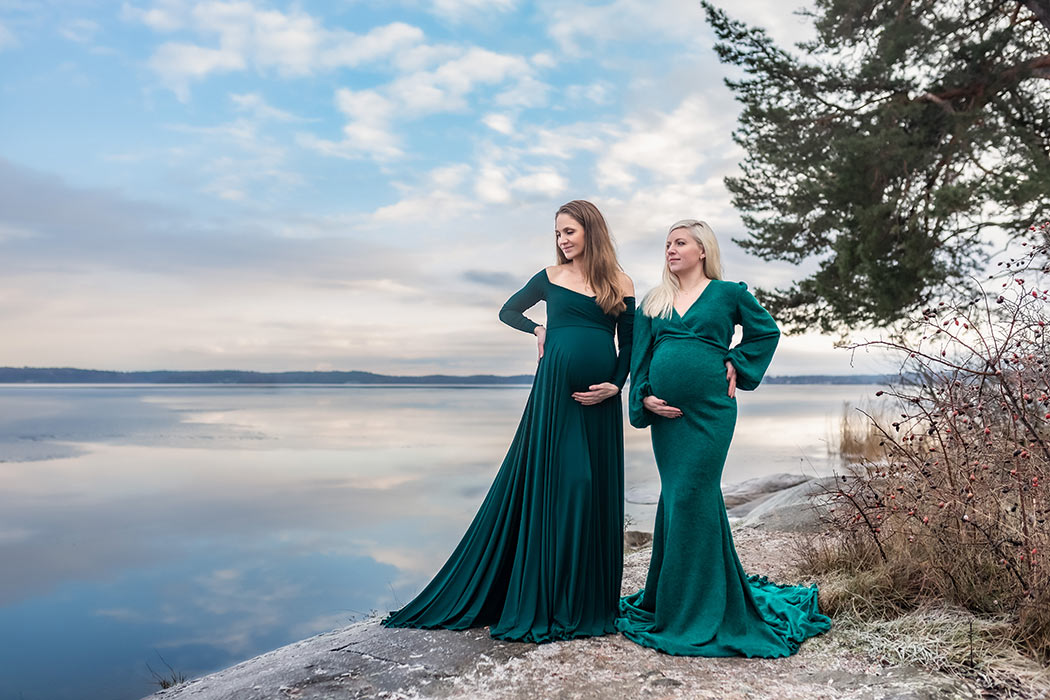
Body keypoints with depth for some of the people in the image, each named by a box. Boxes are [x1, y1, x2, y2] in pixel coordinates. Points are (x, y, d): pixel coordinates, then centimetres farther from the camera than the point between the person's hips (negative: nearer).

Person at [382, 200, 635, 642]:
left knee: (597, 491, 5)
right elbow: (507, 312, 21)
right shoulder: (551, 277, 8)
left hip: (600, 398, 2)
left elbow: (629, 345, 8)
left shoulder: (622, 285, 9)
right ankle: (541, 604, 11)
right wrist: (539, 330, 6)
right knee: (551, 486, -1)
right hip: (555, 393, -1)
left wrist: (615, 385, -7)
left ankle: (589, 603, 20)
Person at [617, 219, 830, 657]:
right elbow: (640, 355, 10)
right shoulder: (654, 302, 13)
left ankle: (696, 611, 7)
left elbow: (767, 332, 14)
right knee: (675, 497, 10)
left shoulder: (728, 293, 4)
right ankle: (668, 599, 26)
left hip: (710, 411, -4)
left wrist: (737, 365, 3)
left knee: (691, 497, -6)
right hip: (665, 412, 4)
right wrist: (644, 397, -3)